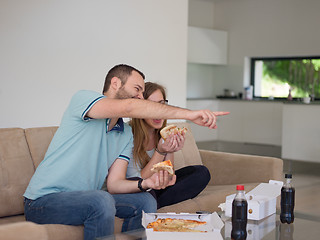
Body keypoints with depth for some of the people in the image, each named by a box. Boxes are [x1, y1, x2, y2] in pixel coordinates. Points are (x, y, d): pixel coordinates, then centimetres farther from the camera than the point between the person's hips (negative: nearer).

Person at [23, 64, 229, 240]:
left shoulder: (126, 134, 11)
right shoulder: (82, 99, -11)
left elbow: (114, 183, 1)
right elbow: (128, 107, -31)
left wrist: (145, 183, -21)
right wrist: (189, 114, -35)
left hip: (84, 200, 8)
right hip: (44, 200, -7)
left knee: (145, 201, -4)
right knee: (102, 201, -33)